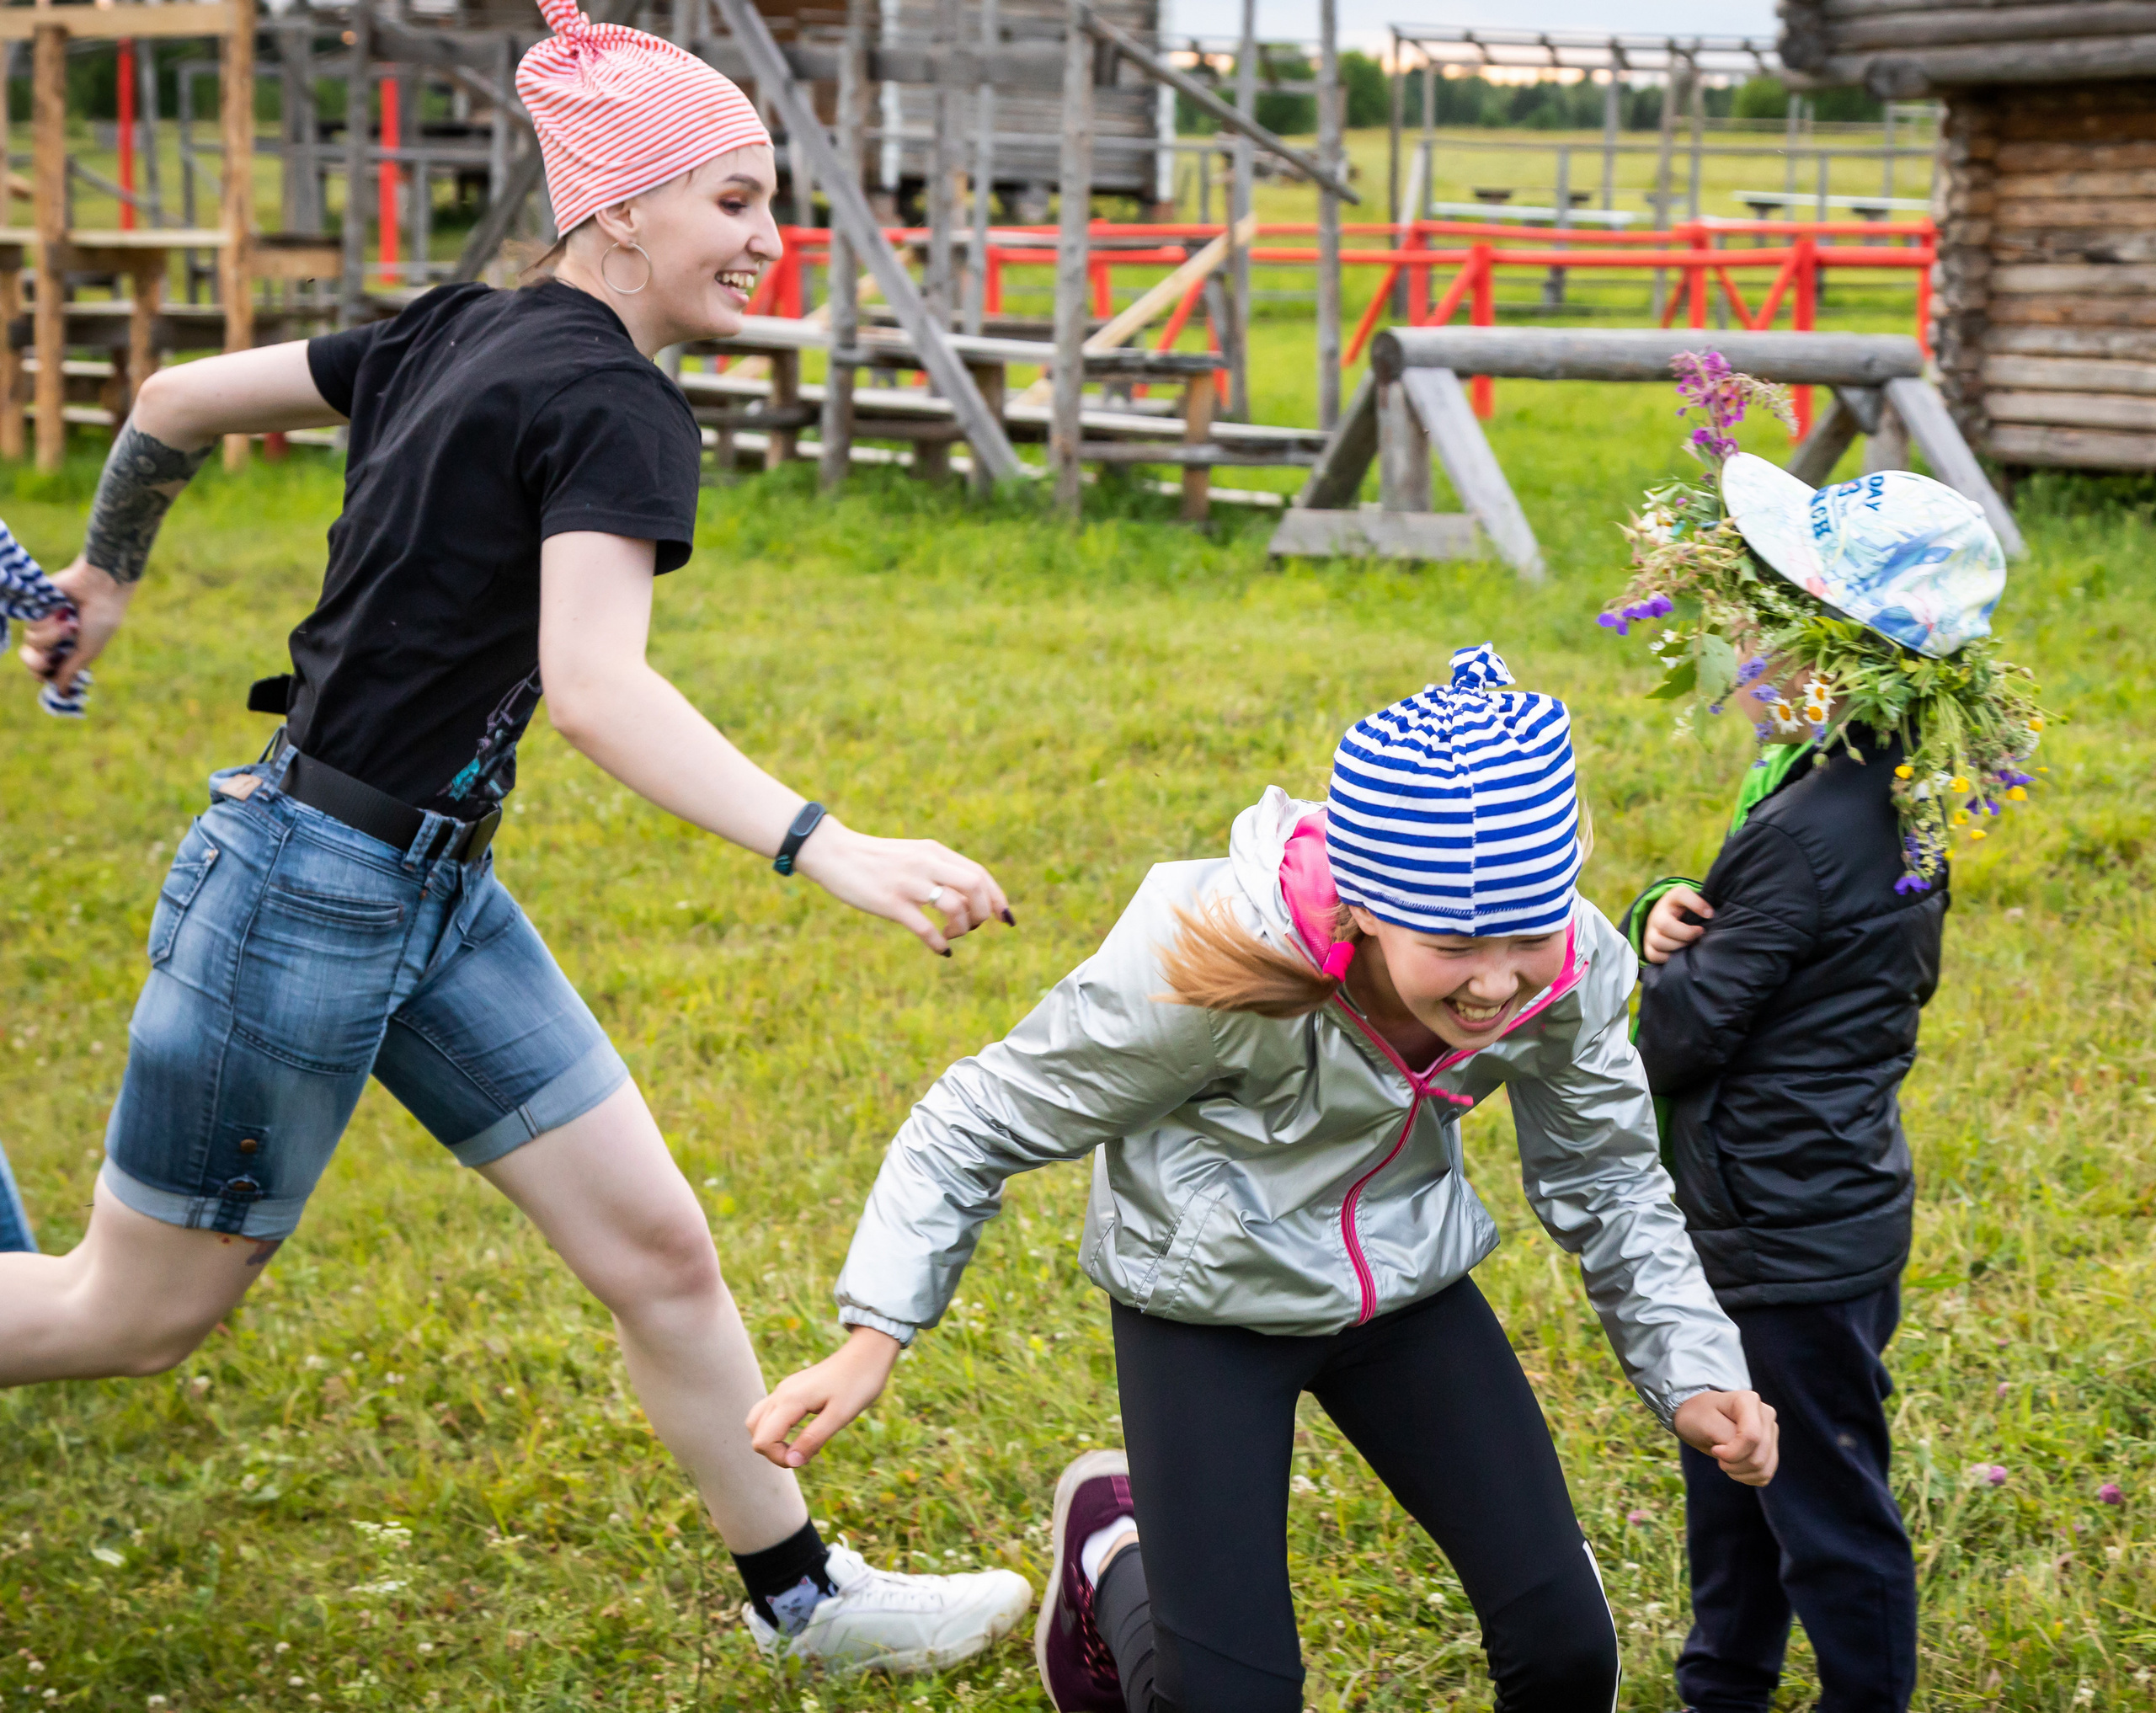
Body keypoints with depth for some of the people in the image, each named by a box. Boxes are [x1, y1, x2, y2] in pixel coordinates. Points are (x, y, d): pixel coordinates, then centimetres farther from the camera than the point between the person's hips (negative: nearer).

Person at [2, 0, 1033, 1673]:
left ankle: (806, 1596, 21)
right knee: (135, 1312, 8)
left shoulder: (459, 335, 8)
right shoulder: (615, 405, -18)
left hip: (432, 898, 9)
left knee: (656, 1245, 9)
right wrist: (828, 849, -43)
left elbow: (177, 399, 14)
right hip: (309, 898, -9)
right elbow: (595, 682, -33)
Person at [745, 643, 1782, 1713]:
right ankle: (1110, 1560, 27)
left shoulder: (1570, 971, -22)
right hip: (1209, 1304, -4)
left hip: (1403, 1283, 4)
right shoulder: (1211, 968, -34)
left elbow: (1607, 1183, -1)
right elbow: (987, 1122, -19)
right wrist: (874, 1337, -25)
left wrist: (1693, 1377, -10)